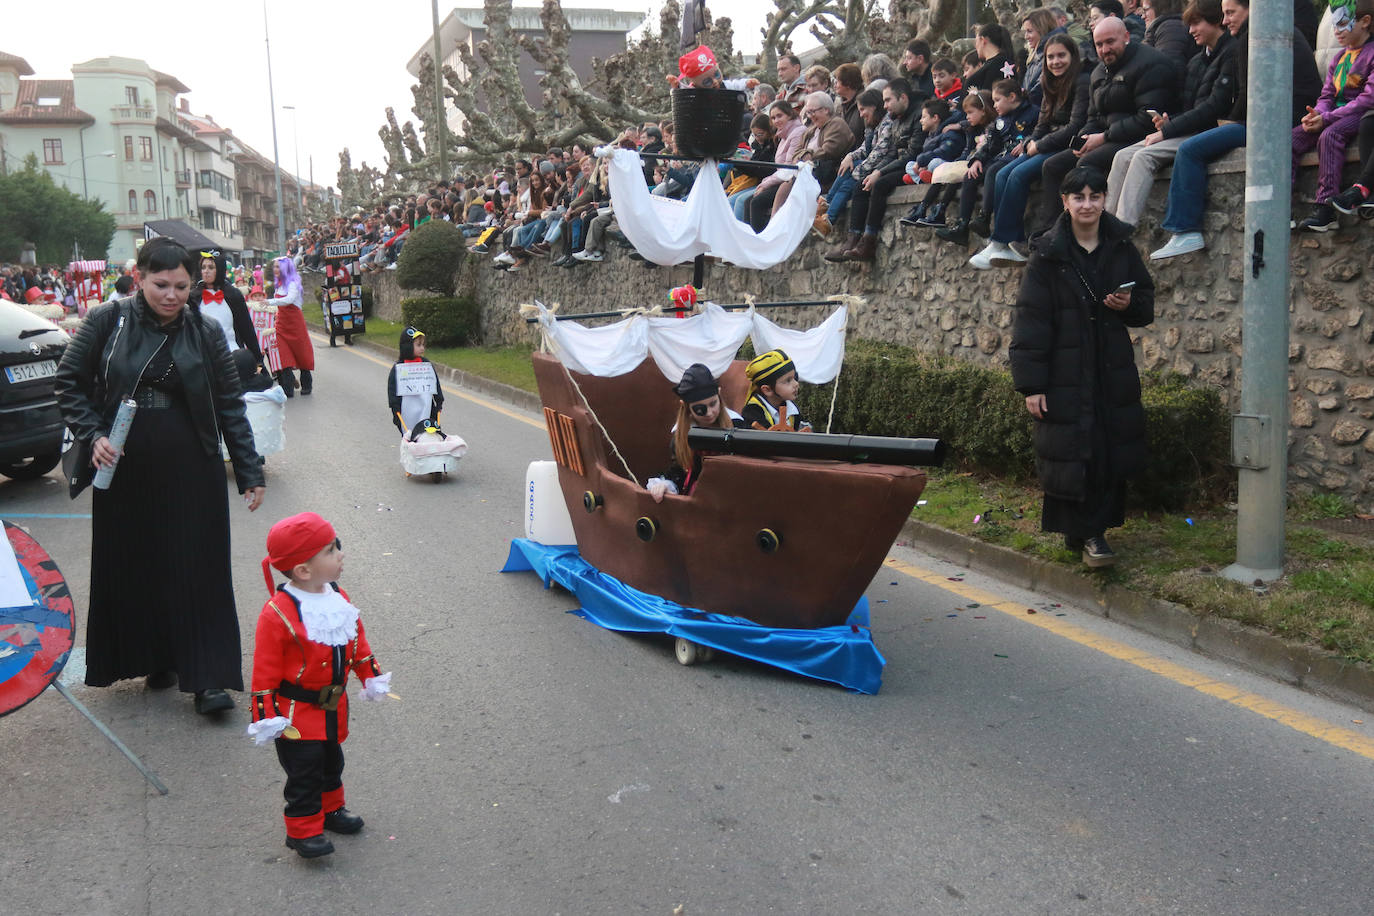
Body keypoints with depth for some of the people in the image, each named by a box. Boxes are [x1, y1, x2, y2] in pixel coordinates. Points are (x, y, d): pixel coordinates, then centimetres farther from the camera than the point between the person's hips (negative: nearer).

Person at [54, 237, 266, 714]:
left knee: (197, 569, 0)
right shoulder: (108, 321, -3)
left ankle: (207, 678, 5)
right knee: (133, 567, 10)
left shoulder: (205, 333, -1)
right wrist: (92, 434, -11)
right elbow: (69, 382, 4)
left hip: (190, 473, 0)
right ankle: (151, 659, 27)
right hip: (124, 472, 1)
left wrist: (250, 473, -1)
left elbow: (230, 406, 2)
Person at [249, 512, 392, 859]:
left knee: (331, 760, 22)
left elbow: (358, 641, 14)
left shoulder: (338, 598, 0)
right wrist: (266, 716, -17)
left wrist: (372, 677, 18)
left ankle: (330, 809, 40)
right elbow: (265, 670, -18)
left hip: (333, 707, 7)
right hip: (297, 713, -7)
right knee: (304, 770, 0)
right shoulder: (277, 614, -23)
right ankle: (303, 830, 14)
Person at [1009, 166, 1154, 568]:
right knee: (1070, 455, -3)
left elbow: (1146, 303, 16)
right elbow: (1030, 319, -8)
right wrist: (1030, 383, -13)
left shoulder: (1121, 248, 6)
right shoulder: (1048, 255, -6)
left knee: (1111, 453, 4)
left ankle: (1094, 530, 18)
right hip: (1065, 373, -4)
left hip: (1113, 370, 4)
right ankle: (1079, 531, 11)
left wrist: (1129, 304, -10)